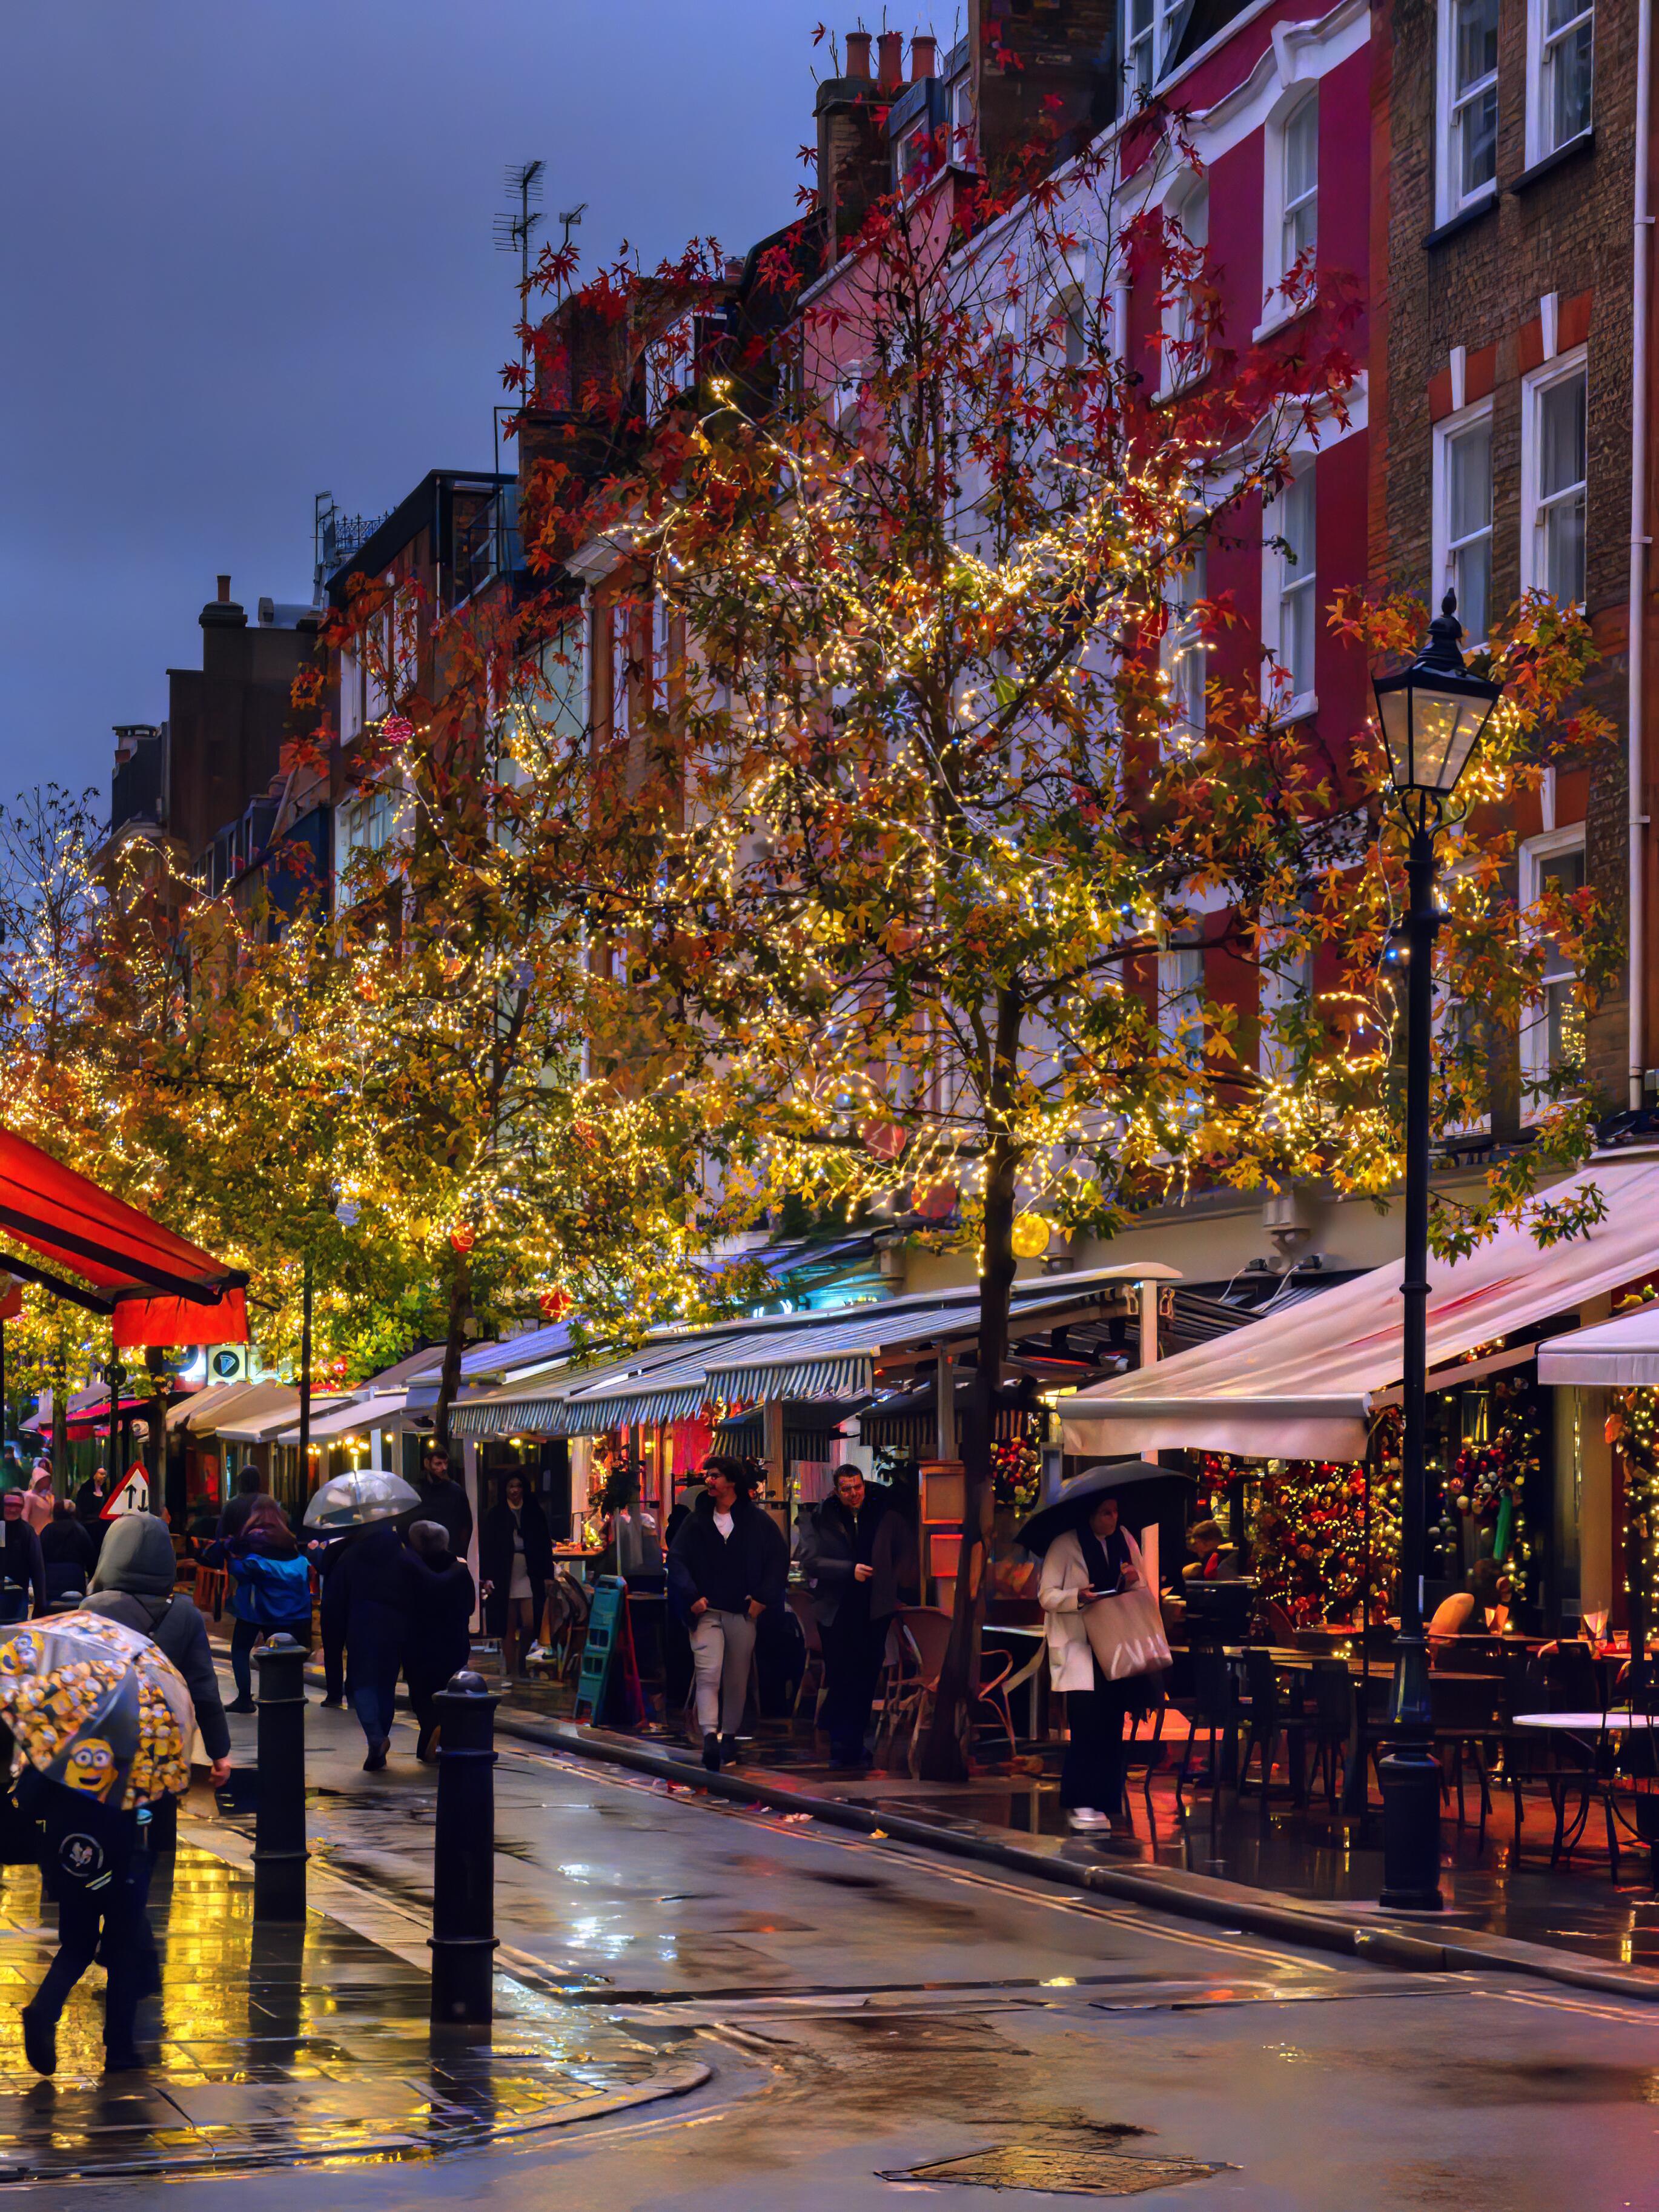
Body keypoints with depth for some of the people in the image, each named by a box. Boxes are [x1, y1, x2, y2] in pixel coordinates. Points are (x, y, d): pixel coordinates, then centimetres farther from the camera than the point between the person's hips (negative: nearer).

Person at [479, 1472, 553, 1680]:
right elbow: (486, 1546, 2)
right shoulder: (495, 1515, 4)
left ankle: (522, 1665, 17)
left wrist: (547, 1576, 3)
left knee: (530, 1625, -6)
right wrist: (487, 1577, -6)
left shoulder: (534, 1514, 8)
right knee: (509, 1628, 1)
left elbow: (545, 1546, 9)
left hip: (530, 1576, 1)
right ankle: (511, 1670, 7)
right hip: (504, 1578, -1)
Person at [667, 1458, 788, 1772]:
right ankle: (710, 1736, -27)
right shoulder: (696, 1520, 7)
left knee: (737, 1677, 6)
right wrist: (691, 1596, -8)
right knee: (708, 1673, -16)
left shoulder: (758, 1520, 4)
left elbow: (779, 1558, 6)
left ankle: (729, 1734, 21)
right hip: (707, 1611, 0)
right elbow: (677, 1560, 5)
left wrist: (763, 1597, -2)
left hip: (743, 1612, 0)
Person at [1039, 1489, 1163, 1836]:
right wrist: (1078, 1597, -22)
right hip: (1079, 1650, -5)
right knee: (1087, 1725, -11)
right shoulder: (1064, 1546, -3)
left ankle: (1106, 1801, 10)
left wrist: (1135, 1580, -6)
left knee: (1112, 1725, 4)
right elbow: (1046, 1595, -5)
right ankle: (1081, 1804, -6)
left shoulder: (1124, 1540, 11)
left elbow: (1143, 1590, 18)